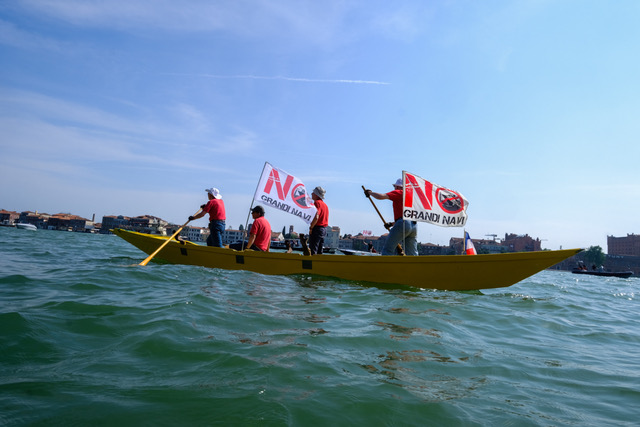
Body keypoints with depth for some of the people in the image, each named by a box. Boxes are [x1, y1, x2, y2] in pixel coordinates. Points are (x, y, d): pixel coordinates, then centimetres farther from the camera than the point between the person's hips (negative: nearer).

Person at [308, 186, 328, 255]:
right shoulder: (324, 204, 17)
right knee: (319, 252, 12)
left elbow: (316, 217, -23)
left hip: (317, 228, -9)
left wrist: (311, 228, -14)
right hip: (324, 229, 9)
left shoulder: (317, 203, -12)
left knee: (313, 251, -7)